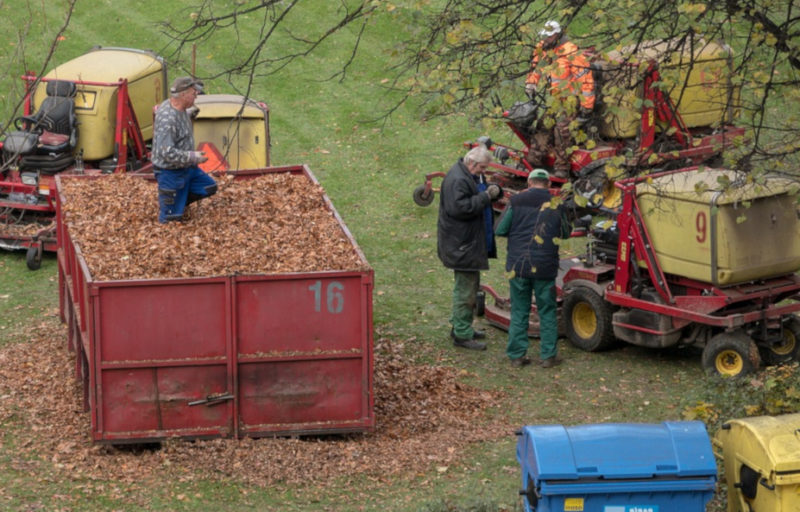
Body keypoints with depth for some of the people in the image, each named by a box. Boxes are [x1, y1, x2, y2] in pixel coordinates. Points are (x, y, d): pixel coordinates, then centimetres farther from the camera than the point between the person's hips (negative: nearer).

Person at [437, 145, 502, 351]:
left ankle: (460, 326, 32)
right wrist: (485, 197, -26)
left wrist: (493, 191, 3)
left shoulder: (470, 176, 12)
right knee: (465, 287, -6)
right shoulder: (457, 180, -21)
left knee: (470, 285, 20)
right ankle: (462, 335, 0)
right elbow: (459, 208, -30)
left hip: (470, 241, 11)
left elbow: (478, 199, 23)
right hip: (461, 244, -11)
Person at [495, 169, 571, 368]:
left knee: (519, 312, 9)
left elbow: (500, 230, -2)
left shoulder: (517, 202, -5)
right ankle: (548, 355, 11)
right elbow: (565, 233, 11)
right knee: (547, 312, 11)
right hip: (545, 268, 0)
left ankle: (517, 355, 10)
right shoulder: (556, 205, -2)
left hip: (518, 266, 0)